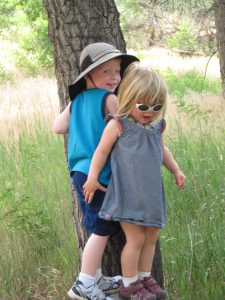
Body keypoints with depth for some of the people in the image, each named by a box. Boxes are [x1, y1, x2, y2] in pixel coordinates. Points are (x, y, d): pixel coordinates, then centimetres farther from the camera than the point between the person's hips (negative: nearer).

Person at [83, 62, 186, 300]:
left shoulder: (157, 125, 7)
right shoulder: (118, 125, -12)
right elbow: (102, 151, -5)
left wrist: (176, 170, 19)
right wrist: (92, 179, -7)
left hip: (151, 191, 6)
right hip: (127, 193, -6)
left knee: (151, 237, 12)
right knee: (135, 239, -5)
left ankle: (144, 278, 28)